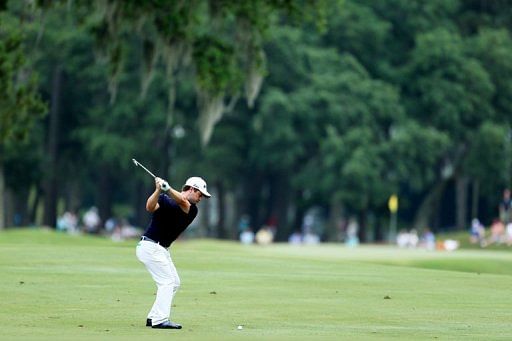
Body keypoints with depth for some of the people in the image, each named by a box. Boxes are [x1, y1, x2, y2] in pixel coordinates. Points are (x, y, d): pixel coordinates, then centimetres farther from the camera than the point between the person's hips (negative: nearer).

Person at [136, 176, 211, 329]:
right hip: (150, 246, -8)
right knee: (167, 281, -14)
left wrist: (168, 188, -37)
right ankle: (160, 320, -16)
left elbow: (182, 202, -19)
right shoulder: (165, 200, -9)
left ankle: (153, 318, 13)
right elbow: (150, 207, -28)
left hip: (162, 250, 8)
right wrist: (158, 189, -43)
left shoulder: (192, 210, 4)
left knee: (174, 282, 11)